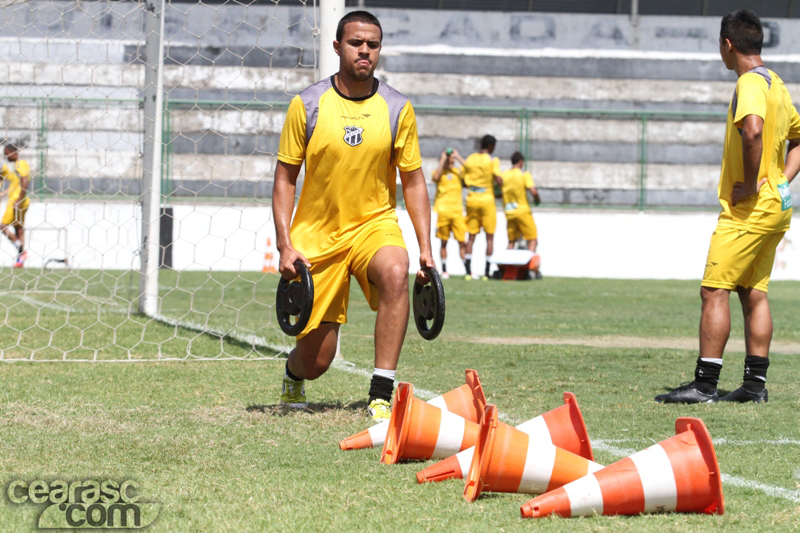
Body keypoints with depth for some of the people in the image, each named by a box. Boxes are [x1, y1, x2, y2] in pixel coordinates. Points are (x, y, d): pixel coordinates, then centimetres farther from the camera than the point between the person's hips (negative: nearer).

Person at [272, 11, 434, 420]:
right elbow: (285, 178, 1)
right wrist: (285, 244, -9)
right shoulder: (306, 105, -4)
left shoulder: (397, 109, 0)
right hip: (316, 234, -1)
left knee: (395, 271, -37)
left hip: (375, 225, 1)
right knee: (315, 362, 0)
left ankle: (381, 396, -32)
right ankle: (293, 372, 42)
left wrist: (425, 247, -3)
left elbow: (413, 181, 5)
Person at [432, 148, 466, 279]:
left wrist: (458, 157, -5)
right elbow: (436, 177, -19)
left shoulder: (458, 171, 12)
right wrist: (443, 160, -11)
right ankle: (444, 270, 8)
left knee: (462, 241, -5)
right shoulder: (439, 171, 5)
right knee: (444, 242, 3)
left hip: (457, 210, 2)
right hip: (443, 210, -2)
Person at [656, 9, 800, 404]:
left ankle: (705, 384, -10)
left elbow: (753, 130, -35)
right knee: (753, 293, 12)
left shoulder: (750, 83, -15)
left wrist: (751, 184, -25)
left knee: (714, 291, -8)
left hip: (749, 209, -10)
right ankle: (755, 383, 12)